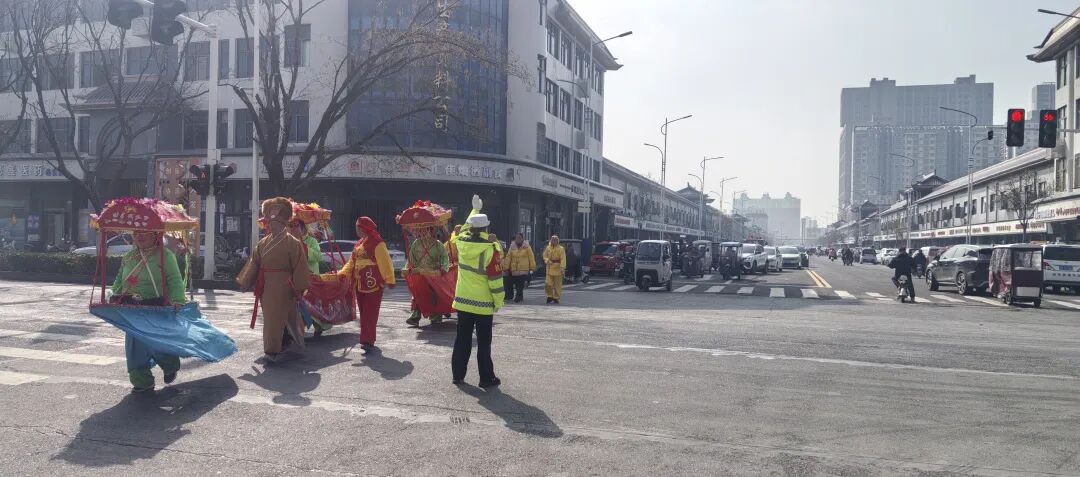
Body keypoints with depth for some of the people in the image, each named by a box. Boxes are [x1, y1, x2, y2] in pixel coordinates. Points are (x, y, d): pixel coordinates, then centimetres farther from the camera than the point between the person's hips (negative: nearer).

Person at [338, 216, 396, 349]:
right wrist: (343, 273, 4)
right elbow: (352, 262, 18)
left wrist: (390, 280, -18)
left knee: (370, 313, -9)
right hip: (360, 285, 8)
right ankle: (367, 338, 21)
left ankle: (368, 340, -9)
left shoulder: (377, 244, -10)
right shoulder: (359, 244, 15)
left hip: (374, 285, -8)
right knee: (363, 313, 12)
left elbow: (386, 263, -14)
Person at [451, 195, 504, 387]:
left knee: (462, 340, 13)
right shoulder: (490, 250, -16)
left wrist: (475, 209, 35)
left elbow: (467, 228, 23)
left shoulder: (462, 242, -1)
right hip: (483, 304, -5)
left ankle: (458, 374, 18)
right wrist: (499, 301, -3)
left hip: (463, 301, 5)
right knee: (484, 342, 2)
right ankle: (487, 378, 6)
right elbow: (495, 279, -14)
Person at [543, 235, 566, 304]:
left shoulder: (561, 249, -5)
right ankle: (550, 296, 14)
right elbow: (545, 256, 13)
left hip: (557, 269, -3)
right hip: (549, 269, 3)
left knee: (557, 285, 2)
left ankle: (556, 298, 13)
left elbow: (563, 259, -11)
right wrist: (547, 260, -9)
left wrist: (562, 267, -21)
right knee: (548, 283, -3)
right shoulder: (548, 248, 6)